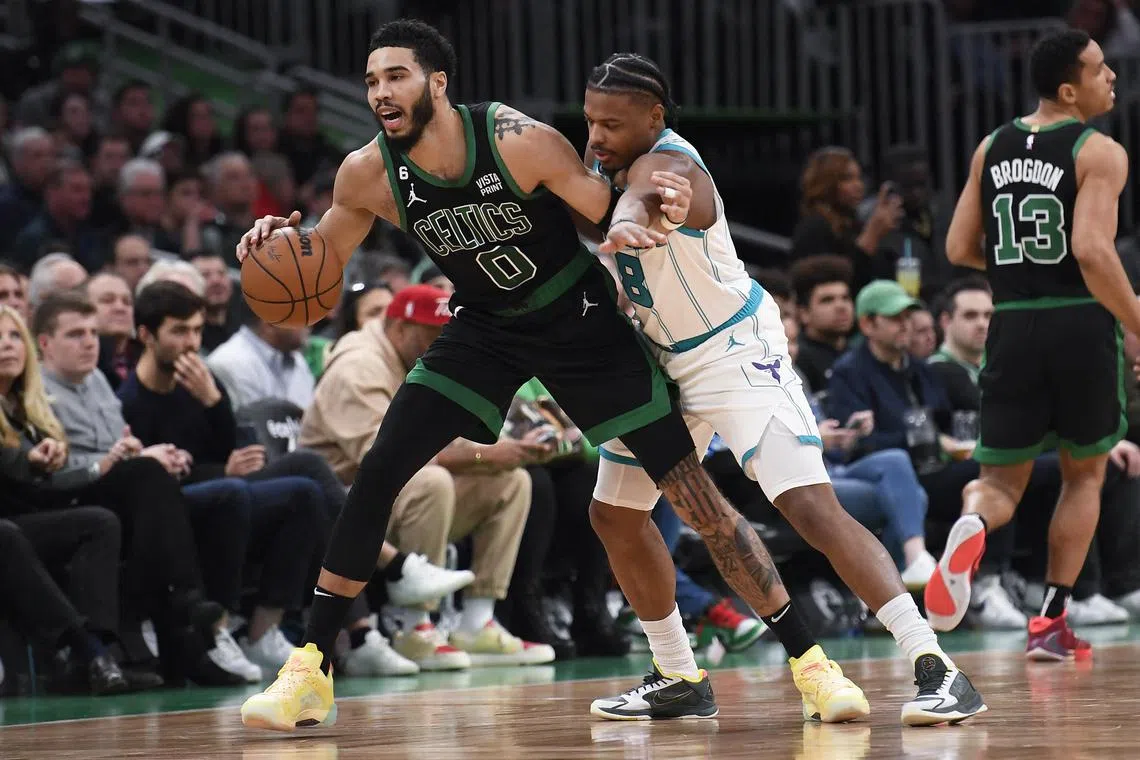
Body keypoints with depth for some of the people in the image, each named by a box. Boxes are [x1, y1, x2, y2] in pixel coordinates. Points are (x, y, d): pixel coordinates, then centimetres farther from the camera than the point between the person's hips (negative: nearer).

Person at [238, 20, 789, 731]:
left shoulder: (518, 140, -26)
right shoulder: (368, 173, -16)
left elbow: (613, 212, -16)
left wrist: (626, 224, -40)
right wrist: (283, 241, -22)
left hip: (580, 318, -3)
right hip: (485, 329, 3)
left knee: (691, 487, -6)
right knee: (377, 473, -11)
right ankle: (310, 673, -4)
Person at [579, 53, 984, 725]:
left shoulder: (668, 166, -26)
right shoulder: (611, 157, 1)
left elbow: (640, 201, -53)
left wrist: (626, 224, -75)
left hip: (738, 350, -10)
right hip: (666, 358, 10)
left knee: (810, 505, -23)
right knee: (614, 514, 13)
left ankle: (937, 669, -27)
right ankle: (676, 677, 28)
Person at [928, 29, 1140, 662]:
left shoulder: (991, 149, 9)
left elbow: (959, 249, 10)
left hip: (1012, 326, 3)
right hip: (1081, 324, -3)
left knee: (1001, 479, 10)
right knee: (1084, 474, 16)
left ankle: (972, 524, -27)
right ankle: (1050, 621, 11)